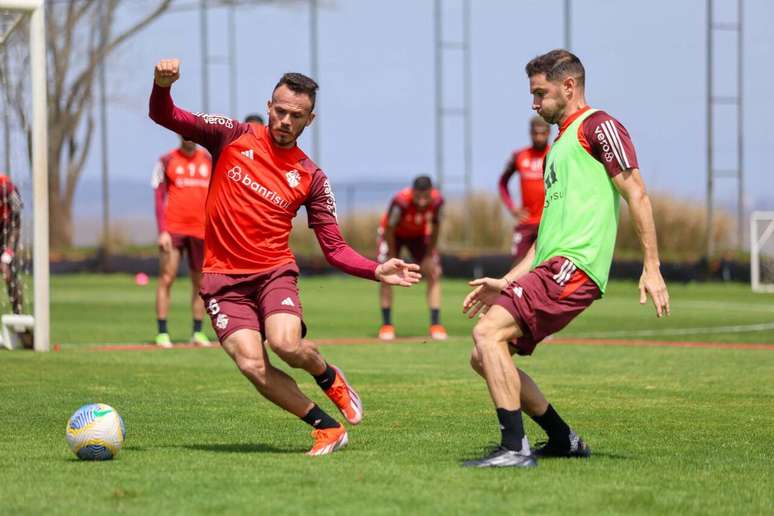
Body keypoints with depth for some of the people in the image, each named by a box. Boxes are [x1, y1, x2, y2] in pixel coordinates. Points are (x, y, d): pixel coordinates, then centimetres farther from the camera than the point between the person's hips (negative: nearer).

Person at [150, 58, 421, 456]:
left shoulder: (310, 177, 3)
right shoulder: (232, 137, 1)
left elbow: (334, 248, 4)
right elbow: (164, 117, -1)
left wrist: (376, 271, -12)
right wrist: (162, 86, -24)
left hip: (274, 271, 0)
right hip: (223, 276, 0)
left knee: (285, 343, -29)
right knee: (252, 364, -20)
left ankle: (329, 377, 7)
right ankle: (326, 427, -2)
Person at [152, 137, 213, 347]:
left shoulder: (208, 160, 11)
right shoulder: (167, 161, 1)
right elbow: (158, 197, -1)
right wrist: (162, 231, -11)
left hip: (200, 229, 3)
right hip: (173, 228, -3)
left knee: (200, 282, 7)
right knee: (166, 279, -8)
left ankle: (197, 332, 15)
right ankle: (162, 333, -5)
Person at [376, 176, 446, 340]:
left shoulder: (437, 200, -31)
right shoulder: (401, 201, -41)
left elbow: (435, 227, -12)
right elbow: (390, 229, -27)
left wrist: (429, 256, -10)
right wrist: (393, 259, -21)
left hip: (419, 234, 3)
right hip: (394, 234, -3)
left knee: (433, 274, -7)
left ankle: (435, 324, -3)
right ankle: (386, 325, -6)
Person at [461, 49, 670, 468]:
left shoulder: (597, 126, -2)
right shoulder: (560, 145, 28)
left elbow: (636, 195, -9)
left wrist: (651, 269, -16)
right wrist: (506, 283, 22)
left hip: (574, 266, -10)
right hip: (551, 266, 10)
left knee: (488, 332, -22)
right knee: (483, 357, 7)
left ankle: (515, 448, -22)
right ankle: (564, 441, 14)